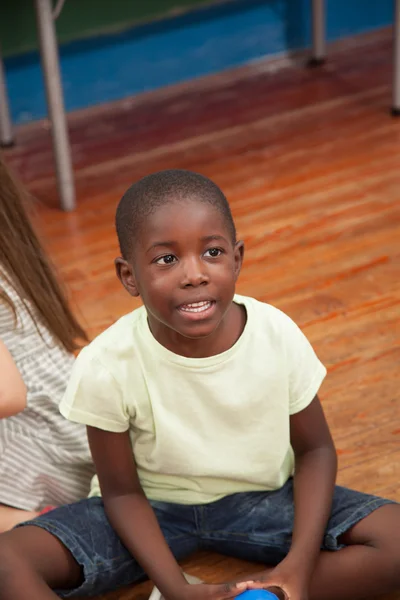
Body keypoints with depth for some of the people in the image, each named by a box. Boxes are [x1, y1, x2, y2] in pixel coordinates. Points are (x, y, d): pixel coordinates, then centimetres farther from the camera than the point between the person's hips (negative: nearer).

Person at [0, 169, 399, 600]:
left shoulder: (278, 337, -19)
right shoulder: (107, 367, -23)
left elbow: (314, 451, -4)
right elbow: (122, 491, -10)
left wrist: (300, 563, -18)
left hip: (262, 499, 2)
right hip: (153, 511, -1)